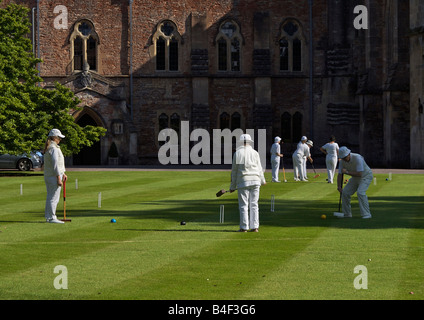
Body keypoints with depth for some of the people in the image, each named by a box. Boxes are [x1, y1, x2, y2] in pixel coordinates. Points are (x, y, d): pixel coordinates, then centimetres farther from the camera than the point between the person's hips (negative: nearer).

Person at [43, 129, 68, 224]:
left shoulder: (48, 148, 15)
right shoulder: (54, 148, -17)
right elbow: (55, 164, -21)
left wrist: (63, 173, 23)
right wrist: (59, 178, -20)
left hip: (48, 176, 10)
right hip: (54, 176, -10)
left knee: (50, 197, 15)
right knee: (54, 198, -6)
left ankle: (48, 217, 20)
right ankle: (52, 217, -4)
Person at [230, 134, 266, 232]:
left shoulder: (237, 153, -1)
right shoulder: (255, 153, 4)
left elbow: (234, 170, 0)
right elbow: (259, 169, 9)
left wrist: (233, 186, 6)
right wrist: (262, 180, 26)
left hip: (243, 182, -2)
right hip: (255, 180, 2)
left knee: (243, 205, 1)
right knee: (254, 204, 6)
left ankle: (244, 227, -1)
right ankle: (254, 227, 5)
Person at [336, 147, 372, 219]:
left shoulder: (357, 158, -34)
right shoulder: (342, 161, -14)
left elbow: (359, 174, -37)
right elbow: (340, 175, -7)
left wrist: (347, 172, -33)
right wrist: (339, 187, -19)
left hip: (365, 177, -7)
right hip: (355, 178, 7)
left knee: (360, 192, -28)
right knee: (345, 192, -2)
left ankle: (366, 214, -21)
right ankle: (347, 213, 11)